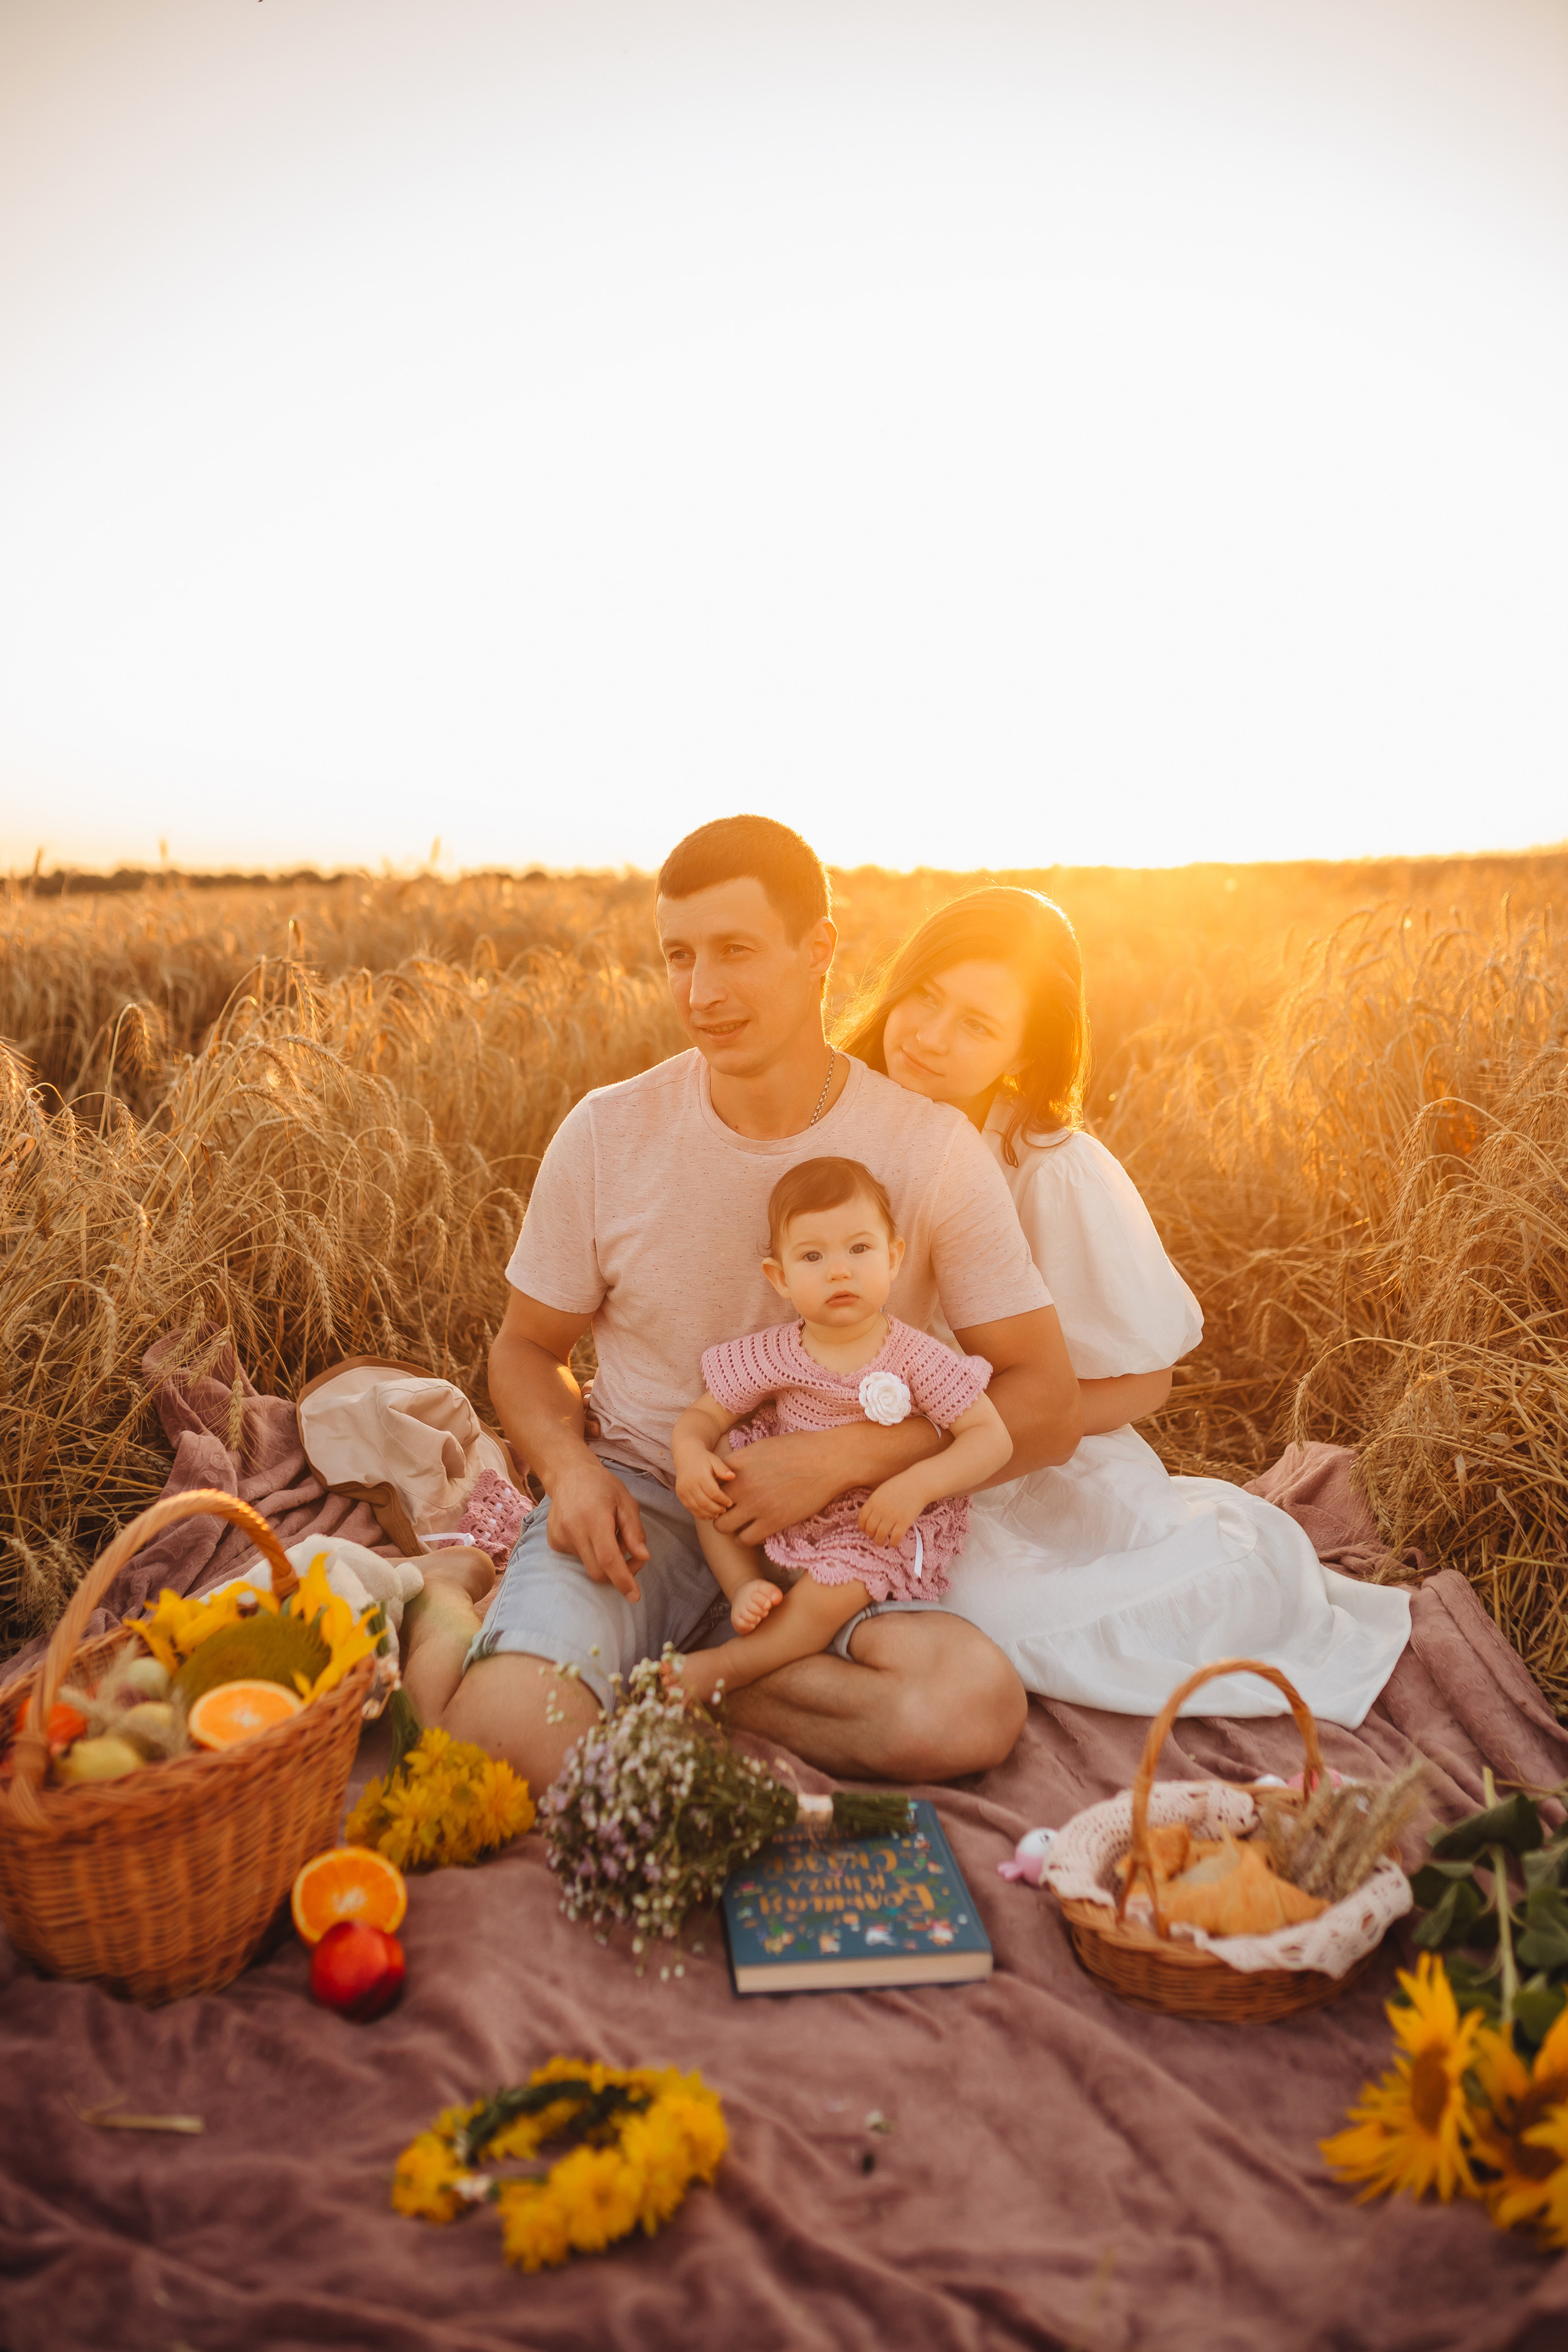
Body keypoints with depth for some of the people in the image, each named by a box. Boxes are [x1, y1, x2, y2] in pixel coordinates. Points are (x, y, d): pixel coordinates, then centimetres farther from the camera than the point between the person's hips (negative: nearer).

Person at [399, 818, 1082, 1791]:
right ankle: (449, 1624, 2)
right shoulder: (608, 1134, -6)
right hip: (639, 1501, -1)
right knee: (507, 1728, -31)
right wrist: (569, 1467, -13)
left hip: (836, 1530, 2)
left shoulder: (931, 1147, -9)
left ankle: (667, 1676, -10)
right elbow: (528, 1348, 9)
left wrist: (842, 1457, -19)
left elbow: (1049, 1408, -7)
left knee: (977, 1707, -28)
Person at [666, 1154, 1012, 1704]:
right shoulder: (772, 1357, -11)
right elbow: (703, 1415, -1)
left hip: (876, 1527, -3)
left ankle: (731, 1667, -7)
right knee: (709, 1476, -10)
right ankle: (745, 1587, -9)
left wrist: (918, 1484, -32)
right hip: (785, 1505, 4)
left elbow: (993, 1438, -19)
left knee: (831, 1594, -28)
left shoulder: (915, 1359, -19)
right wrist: (690, 1453, -25)